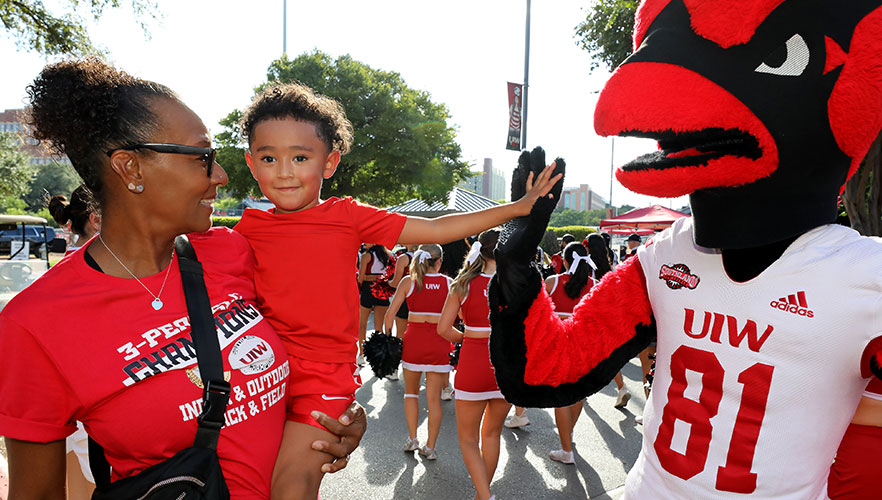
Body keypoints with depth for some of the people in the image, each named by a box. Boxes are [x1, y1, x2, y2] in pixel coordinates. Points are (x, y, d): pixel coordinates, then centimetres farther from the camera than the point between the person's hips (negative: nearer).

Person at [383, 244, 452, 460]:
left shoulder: (409, 281, 0)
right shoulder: (448, 283, 1)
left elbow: (390, 314, -3)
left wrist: (387, 337, 8)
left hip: (414, 339, 0)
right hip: (439, 343, 0)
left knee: (411, 392, 20)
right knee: (434, 397, 8)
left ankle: (412, 438, 19)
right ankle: (430, 447, 14)